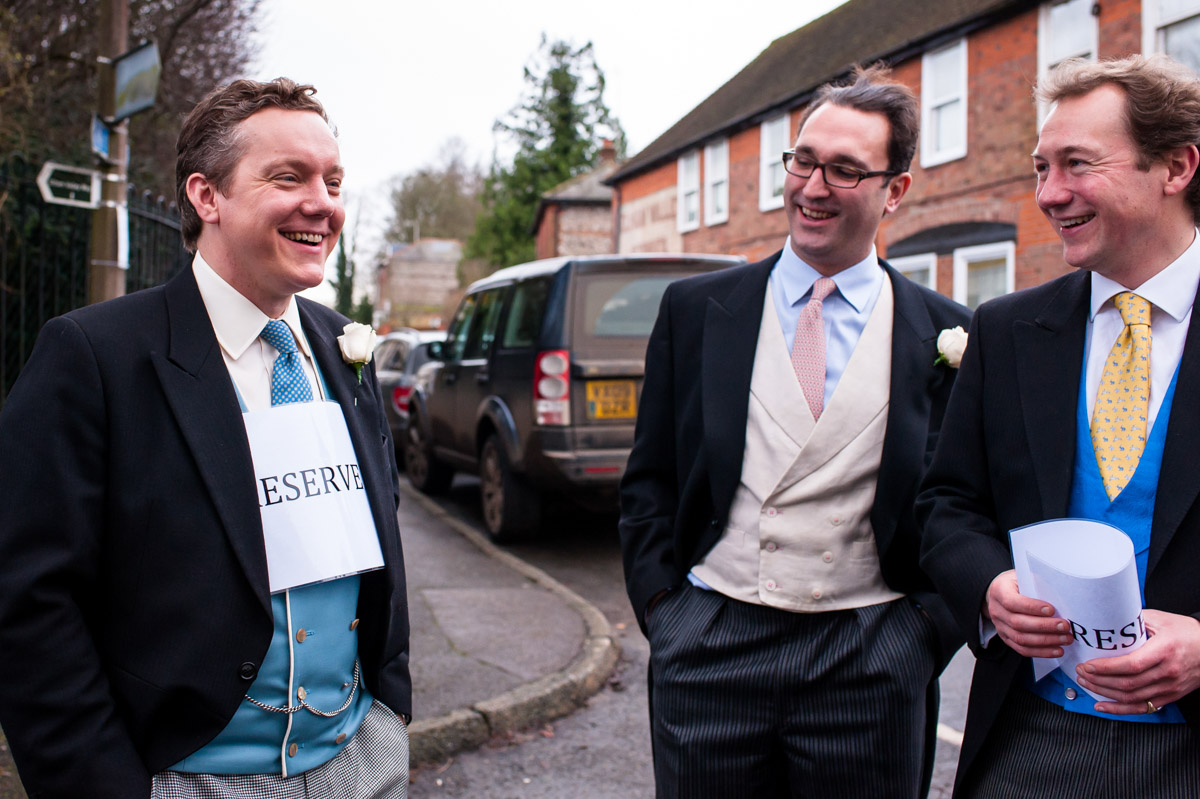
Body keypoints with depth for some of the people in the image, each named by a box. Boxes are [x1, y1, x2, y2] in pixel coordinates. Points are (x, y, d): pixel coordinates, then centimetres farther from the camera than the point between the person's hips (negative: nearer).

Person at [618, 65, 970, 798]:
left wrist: (927, 630, -4)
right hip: (708, 650, 1)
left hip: (871, 665, 0)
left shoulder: (948, 335, 1)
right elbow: (648, 480, 7)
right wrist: (661, 609, 0)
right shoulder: (694, 309, 3)